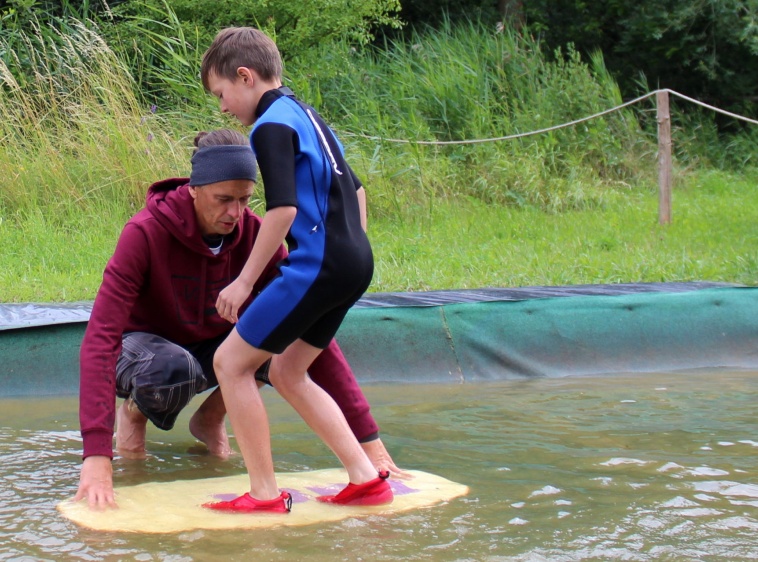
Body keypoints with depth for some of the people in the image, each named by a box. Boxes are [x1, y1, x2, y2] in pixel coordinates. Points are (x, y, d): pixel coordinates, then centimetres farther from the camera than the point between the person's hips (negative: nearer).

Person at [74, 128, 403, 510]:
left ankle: (211, 416, 2)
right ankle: (134, 410, -2)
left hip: (211, 348, 4)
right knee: (173, 369, -40)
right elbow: (100, 339, -37)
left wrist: (369, 440, -26)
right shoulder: (147, 233, -30)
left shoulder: (255, 236, -19)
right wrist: (97, 456, -48)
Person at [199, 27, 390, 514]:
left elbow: (283, 208, -20)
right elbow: (355, 190, 25)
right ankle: (366, 479, 14)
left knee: (231, 362, -2)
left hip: (319, 266, -10)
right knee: (287, 372, 18)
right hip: (355, 261, 10)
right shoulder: (307, 116, 19)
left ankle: (265, 493, -1)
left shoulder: (272, 125, -10)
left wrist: (245, 280, -15)